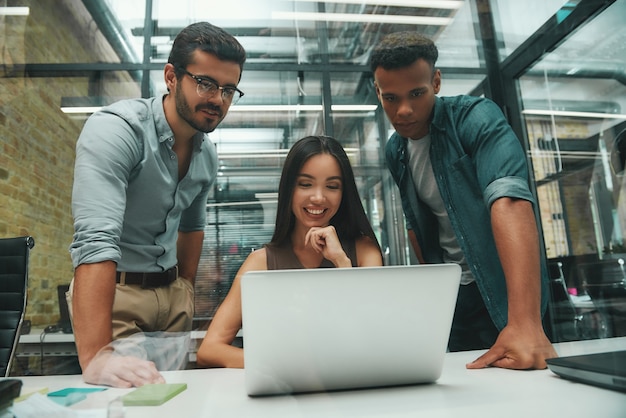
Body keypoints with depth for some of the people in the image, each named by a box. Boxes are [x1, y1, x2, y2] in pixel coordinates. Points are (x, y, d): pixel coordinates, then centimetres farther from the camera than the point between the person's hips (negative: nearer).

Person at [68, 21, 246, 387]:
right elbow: (96, 240, -35)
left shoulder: (207, 154, 1)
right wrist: (95, 356, -42)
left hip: (171, 290, 6)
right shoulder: (115, 129, -23)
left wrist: (186, 287, 12)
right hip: (114, 290, -6)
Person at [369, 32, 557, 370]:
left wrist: (524, 323, -44)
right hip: (452, 292, 5)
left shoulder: (475, 118, -18)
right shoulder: (395, 151, 2)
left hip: (501, 288, -5)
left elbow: (509, 200, -34)